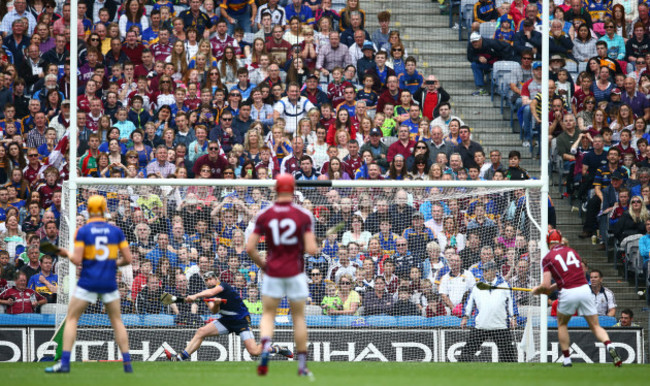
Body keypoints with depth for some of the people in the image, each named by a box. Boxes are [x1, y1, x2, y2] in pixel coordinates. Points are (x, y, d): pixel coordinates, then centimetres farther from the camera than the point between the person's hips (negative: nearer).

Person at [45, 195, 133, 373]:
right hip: (109, 283, 2)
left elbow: (77, 260, -11)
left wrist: (67, 253, 9)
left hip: (88, 282, -2)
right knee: (117, 321, 15)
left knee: (71, 319, 7)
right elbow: (127, 259, 1)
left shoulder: (82, 231, -5)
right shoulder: (116, 231, 2)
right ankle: (127, 363, 9)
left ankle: (64, 362, -4)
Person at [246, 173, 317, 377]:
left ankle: (265, 347, -19)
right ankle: (302, 365, 11)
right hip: (295, 273, -1)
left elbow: (250, 248, -4)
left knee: (268, 314, 11)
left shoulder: (264, 215, -3)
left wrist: (261, 263, 13)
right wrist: (313, 244, 9)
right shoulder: (303, 215, -7)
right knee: (298, 317, 11)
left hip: (272, 271, 1)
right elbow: (311, 249, -14)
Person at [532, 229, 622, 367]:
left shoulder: (547, 258, 3)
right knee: (595, 326, 6)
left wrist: (536, 290, 19)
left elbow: (545, 285, -4)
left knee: (562, 324, 21)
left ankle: (567, 359, 16)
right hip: (584, 288, 3)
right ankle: (609, 347, -21)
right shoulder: (572, 251, 18)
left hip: (568, 293, -3)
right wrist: (553, 287, 30)